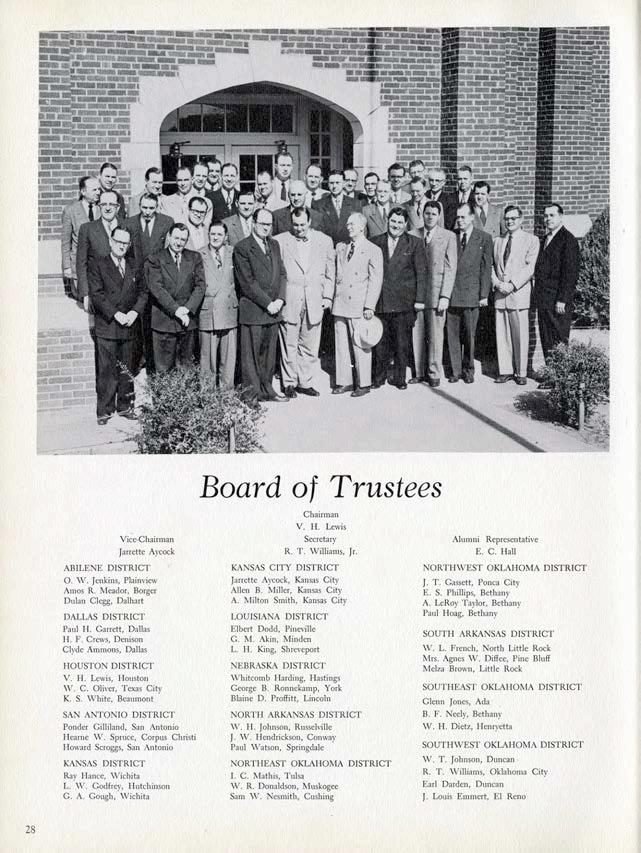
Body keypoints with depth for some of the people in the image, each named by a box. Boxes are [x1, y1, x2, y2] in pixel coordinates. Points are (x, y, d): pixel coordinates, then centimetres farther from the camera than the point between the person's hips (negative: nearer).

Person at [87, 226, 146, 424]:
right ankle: (104, 410, 2)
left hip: (129, 326, 4)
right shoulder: (97, 264, 0)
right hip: (106, 326, -4)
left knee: (127, 369, 9)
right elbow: (96, 294, -8)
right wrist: (116, 314, -15)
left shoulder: (133, 266, 15)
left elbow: (142, 292, 11)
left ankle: (125, 406, 18)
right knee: (106, 370, -4)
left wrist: (134, 312, -6)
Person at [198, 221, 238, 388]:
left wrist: (237, 300, 8)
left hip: (230, 311, 2)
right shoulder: (199, 255, 2)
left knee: (228, 357, 5)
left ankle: (227, 389, 14)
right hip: (207, 312, -2)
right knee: (208, 357, 0)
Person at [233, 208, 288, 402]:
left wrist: (280, 299, -2)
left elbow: (282, 274, 13)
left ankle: (267, 390, 20)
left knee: (269, 353, 11)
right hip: (252, 310, -6)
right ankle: (252, 394, 5)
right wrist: (267, 303, -13)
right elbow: (247, 282, -12)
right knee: (251, 355, -1)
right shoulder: (242, 248, -7)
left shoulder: (274, 245, 15)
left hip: (273, 309, 6)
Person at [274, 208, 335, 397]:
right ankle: (289, 383, 12)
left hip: (314, 302, 2)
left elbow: (330, 272, 13)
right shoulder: (280, 241, 1)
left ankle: (305, 382, 16)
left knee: (309, 346, 6)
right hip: (288, 302, -2)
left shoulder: (325, 241, 8)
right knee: (289, 346, 2)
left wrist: (327, 296, 7)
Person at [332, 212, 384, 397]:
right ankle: (344, 382, 16)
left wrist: (369, 306, -11)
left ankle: (364, 384, 7)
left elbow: (376, 280, -5)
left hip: (359, 306, -5)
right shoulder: (340, 248, 15)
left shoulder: (373, 251, -1)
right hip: (340, 304, 5)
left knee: (360, 346, -3)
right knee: (341, 345, 7)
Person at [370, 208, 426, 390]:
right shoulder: (376, 242, 9)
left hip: (404, 302, -1)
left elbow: (421, 273, 2)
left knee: (402, 343, 3)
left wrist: (420, 299, -5)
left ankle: (400, 378, 14)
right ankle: (379, 377, 16)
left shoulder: (414, 243, 5)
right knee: (380, 342, 4)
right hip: (379, 301, 1)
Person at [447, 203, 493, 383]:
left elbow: (486, 267, 3)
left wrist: (484, 294, -3)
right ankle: (456, 370, 11)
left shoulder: (484, 238, 4)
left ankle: (468, 370, 15)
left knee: (469, 334, 2)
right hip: (451, 293, 2)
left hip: (471, 293, -2)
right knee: (453, 334, 2)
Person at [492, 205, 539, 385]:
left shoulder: (531, 240, 4)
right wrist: (497, 283, -4)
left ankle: (521, 372, 3)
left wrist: (512, 285, -14)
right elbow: (492, 266, 14)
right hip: (500, 294, 4)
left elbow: (529, 267, -6)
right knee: (502, 334, 4)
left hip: (519, 293, -4)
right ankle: (505, 371, 11)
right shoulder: (498, 241, 18)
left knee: (520, 335, -3)